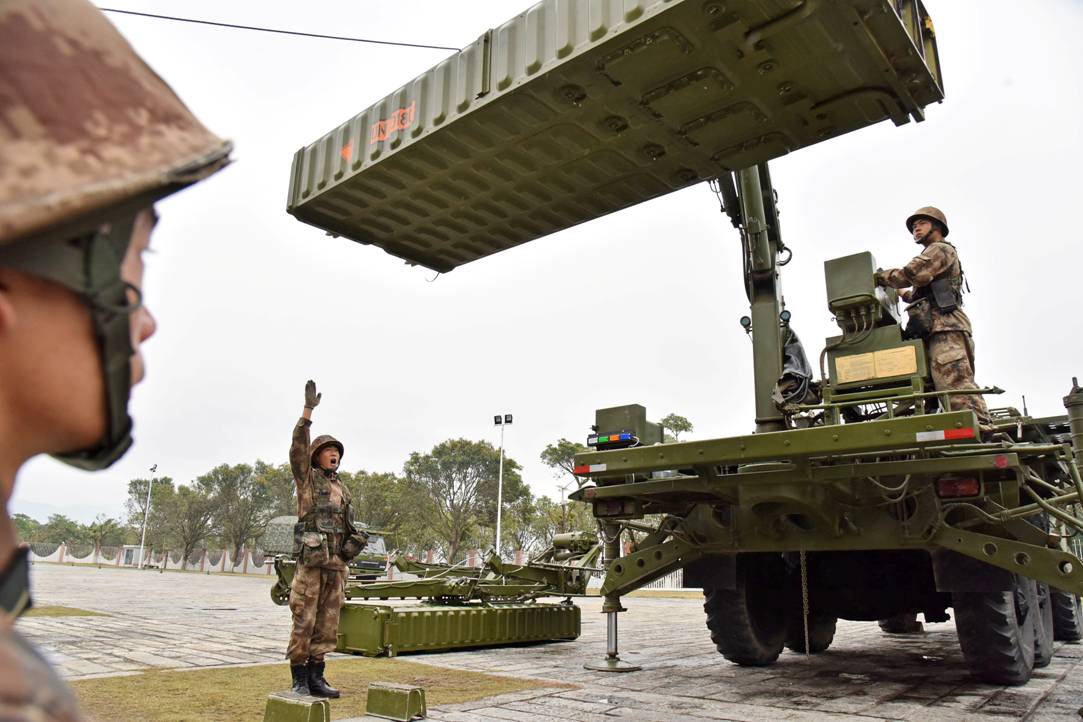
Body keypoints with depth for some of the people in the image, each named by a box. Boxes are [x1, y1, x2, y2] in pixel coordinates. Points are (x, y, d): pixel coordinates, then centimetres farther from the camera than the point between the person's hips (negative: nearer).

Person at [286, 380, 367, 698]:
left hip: (336, 563, 6)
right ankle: (299, 679, 8)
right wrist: (308, 409, -24)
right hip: (310, 560, -5)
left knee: (327, 624, 7)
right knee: (304, 622, -2)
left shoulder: (342, 489, 19)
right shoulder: (307, 478, 4)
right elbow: (298, 447, -14)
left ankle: (315, 677, 16)